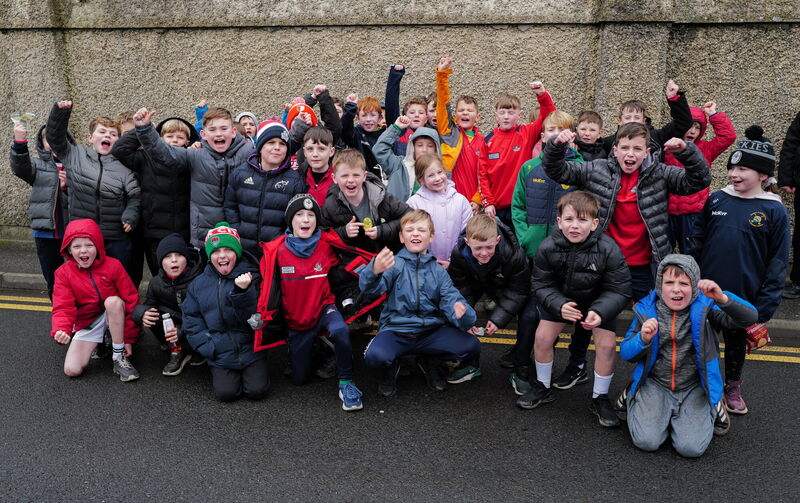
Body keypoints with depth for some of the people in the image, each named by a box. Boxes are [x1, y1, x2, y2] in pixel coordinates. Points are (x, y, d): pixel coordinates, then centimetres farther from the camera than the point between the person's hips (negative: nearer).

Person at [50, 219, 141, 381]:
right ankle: (97, 344, 14)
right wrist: (61, 330, -37)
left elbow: (131, 301, -8)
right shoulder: (63, 273, -6)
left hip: (116, 317, -1)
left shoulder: (113, 265, -10)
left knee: (113, 301, -37)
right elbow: (63, 308, -13)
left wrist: (129, 337, -9)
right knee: (72, 370, -19)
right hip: (87, 323, 1)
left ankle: (119, 357, -24)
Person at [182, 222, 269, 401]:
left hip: (250, 348, -1)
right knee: (226, 393, -13)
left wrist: (243, 291, -27)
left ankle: (251, 371, 20)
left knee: (258, 390, -12)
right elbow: (191, 320, 4)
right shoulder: (198, 284, 4)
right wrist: (209, 346, -7)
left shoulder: (251, 277, -4)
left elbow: (254, 316, -11)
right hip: (220, 354, 2)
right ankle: (231, 374, 20)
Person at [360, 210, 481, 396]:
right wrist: (375, 271, -47)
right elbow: (369, 287, -22)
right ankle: (392, 366, 7)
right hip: (396, 330, -3)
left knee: (472, 346, -19)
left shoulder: (438, 271, 8)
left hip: (431, 332, 3)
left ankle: (431, 361, 13)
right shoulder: (394, 263, -3)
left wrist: (464, 315, -28)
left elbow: (451, 301, -3)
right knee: (374, 355, -34)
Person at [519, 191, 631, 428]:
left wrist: (600, 312, -38)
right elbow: (541, 285, -14)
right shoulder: (548, 248, -23)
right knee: (542, 336, -9)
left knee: (606, 344, -15)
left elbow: (619, 291, -20)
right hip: (560, 300, 2)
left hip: (600, 302, -1)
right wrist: (559, 305, -33)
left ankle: (600, 398, 7)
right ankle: (542, 388, 15)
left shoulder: (608, 250, -27)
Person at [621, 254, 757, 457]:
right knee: (646, 441, -18)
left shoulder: (704, 309, -8)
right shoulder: (646, 310, -3)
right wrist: (643, 339, -23)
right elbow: (625, 353, 0)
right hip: (655, 384, 1)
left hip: (694, 387, 0)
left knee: (691, 448, -16)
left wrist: (722, 298, -39)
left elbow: (750, 317, -21)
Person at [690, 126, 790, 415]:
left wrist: (765, 306, -9)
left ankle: (732, 386, 39)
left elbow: (777, 263, -7)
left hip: (744, 297, -2)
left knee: (736, 340, 17)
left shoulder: (774, 211, -10)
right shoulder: (717, 200, -2)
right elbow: (697, 242, 7)